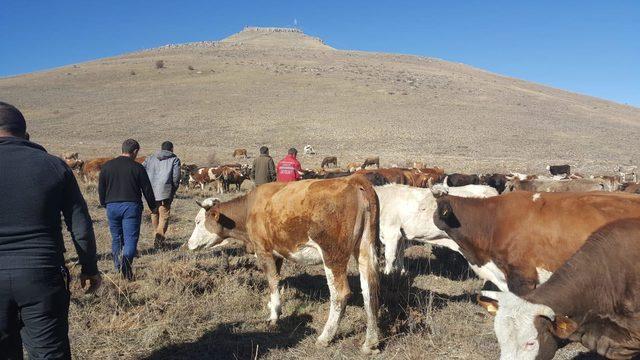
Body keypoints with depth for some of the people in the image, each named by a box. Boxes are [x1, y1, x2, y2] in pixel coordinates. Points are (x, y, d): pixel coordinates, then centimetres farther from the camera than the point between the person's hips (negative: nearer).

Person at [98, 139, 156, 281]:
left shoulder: (107, 166, 7)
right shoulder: (137, 168, -4)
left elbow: (101, 189, 13)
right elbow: (147, 190, -1)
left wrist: (104, 203, 28)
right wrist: (153, 206, 12)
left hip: (112, 206, 4)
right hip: (131, 206, -4)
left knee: (116, 238, 16)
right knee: (131, 238, -3)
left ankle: (118, 269, 21)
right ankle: (126, 259, -29)